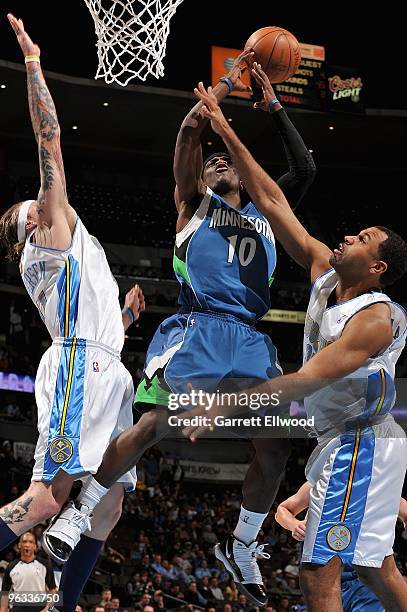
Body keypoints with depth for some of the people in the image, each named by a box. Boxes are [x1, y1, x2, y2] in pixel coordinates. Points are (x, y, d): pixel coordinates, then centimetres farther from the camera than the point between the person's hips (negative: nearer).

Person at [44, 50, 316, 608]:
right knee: (153, 426, -21)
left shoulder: (265, 213, 28)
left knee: (276, 450, -2)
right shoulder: (195, 203, 17)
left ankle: (241, 545, 17)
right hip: (198, 327, -5)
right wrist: (229, 82, 11)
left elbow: (305, 170, 23)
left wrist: (275, 109, 20)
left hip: (251, 337, 5)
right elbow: (190, 131, 6)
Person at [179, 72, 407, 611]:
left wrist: (230, 402, -30)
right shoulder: (325, 273, 5)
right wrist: (227, 133, 1)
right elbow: (272, 203, 4)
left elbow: (308, 380, -26)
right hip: (346, 440, 9)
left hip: (358, 441, -9)